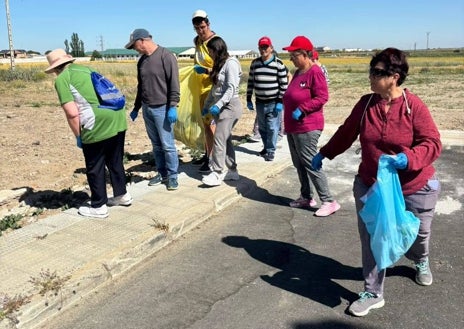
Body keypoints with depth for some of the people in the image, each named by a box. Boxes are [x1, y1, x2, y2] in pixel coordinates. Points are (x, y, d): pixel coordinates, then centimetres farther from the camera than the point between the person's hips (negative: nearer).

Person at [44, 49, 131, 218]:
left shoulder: (62, 79, 0)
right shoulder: (87, 68, 20)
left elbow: (72, 113, -11)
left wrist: (78, 136, 3)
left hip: (99, 126, -7)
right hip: (117, 118, 7)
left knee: (95, 167, 10)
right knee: (115, 161, 23)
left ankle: (98, 206, 22)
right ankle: (122, 195, 37)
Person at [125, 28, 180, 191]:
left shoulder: (166, 56, -10)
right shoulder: (142, 60, 12)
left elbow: (174, 83, -14)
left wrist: (172, 106, -18)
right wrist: (136, 107, 22)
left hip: (162, 109, -7)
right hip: (147, 109, 7)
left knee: (167, 145, -2)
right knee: (156, 144, 12)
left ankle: (172, 176, 10)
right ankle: (162, 173, 23)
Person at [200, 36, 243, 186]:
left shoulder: (231, 63, -12)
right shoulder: (219, 64, 16)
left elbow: (232, 88, -20)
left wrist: (218, 105, -27)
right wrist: (207, 105, 19)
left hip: (229, 105, -9)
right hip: (220, 106, 9)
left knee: (219, 140, -11)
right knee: (225, 140, 10)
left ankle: (217, 174, -8)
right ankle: (232, 170, 17)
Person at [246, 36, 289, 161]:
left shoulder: (278, 63, -6)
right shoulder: (254, 63, 7)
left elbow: (284, 84, -6)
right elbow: (250, 82, 12)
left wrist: (280, 102, -11)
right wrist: (248, 99, 9)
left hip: (274, 103, -4)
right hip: (260, 102, 4)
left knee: (272, 128, -2)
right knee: (262, 127, 13)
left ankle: (271, 151, 10)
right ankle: (266, 147, 30)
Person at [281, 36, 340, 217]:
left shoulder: (315, 72, -14)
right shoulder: (298, 72, 13)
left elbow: (322, 97, -20)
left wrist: (302, 109, -23)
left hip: (307, 128, -10)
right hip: (293, 127, 10)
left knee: (310, 164, -7)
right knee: (298, 163, 14)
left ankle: (329, 201, 2)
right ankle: (306, 197, 26)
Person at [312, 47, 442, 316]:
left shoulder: (414, 106, -16)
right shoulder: (366, 104, -4)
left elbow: (432, 145, -18)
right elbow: (346, 133, 9)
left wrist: (408, 158, -36)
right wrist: (324, 153, 17)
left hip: (413, 188, -2)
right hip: (370, 186, 3)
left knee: (417, 234, 20)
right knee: (371, 239, 2)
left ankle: (421, 261, 57)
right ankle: (373, 294, 18)